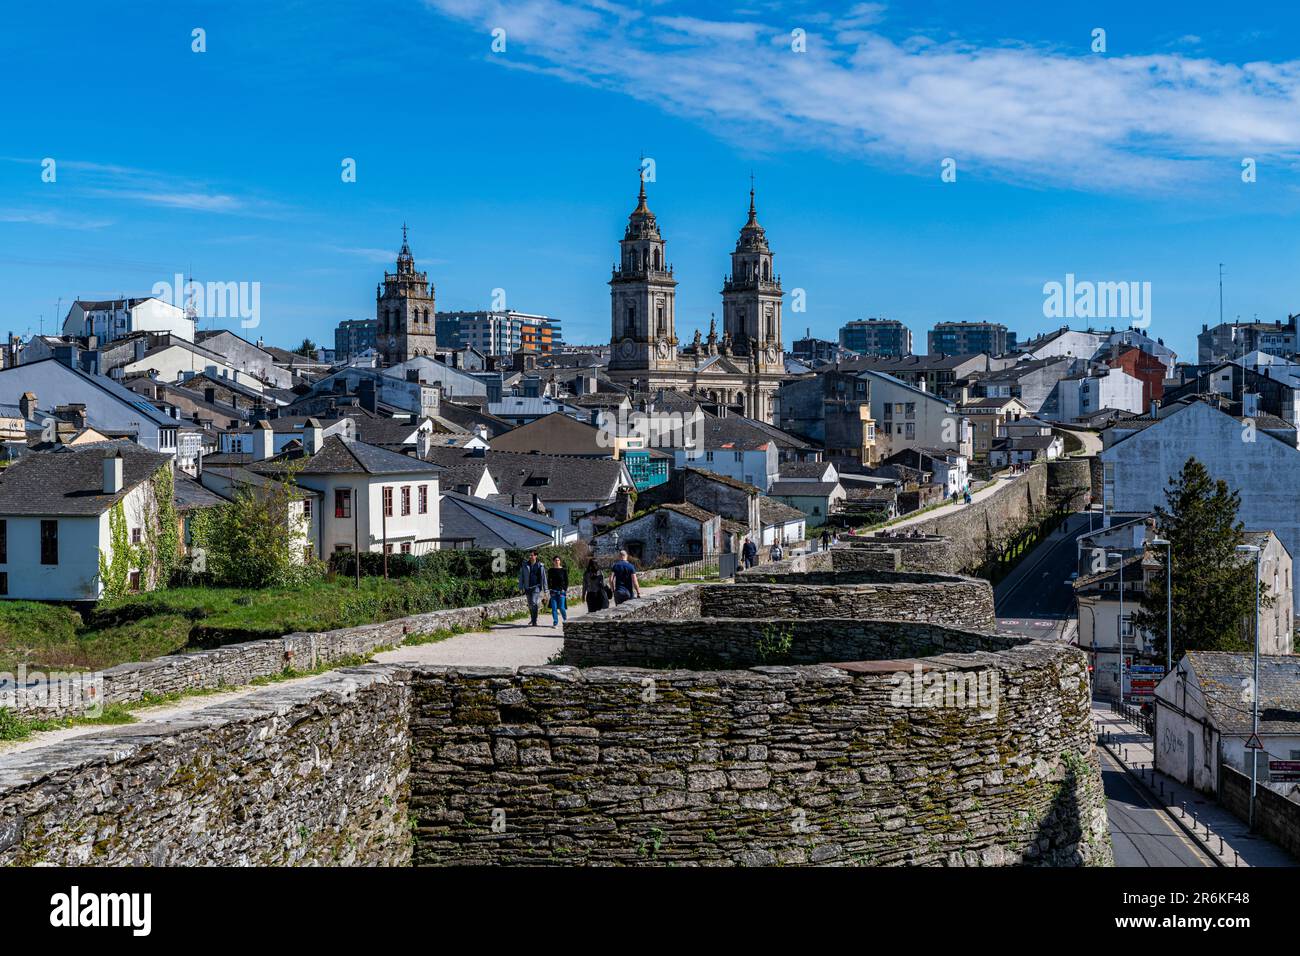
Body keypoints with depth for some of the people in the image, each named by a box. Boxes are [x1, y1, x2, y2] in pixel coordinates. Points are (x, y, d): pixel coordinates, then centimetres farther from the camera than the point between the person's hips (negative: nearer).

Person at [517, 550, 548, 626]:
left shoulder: (540, 566, 0)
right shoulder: (524, 565, 4)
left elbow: (544, 578, 4)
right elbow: (521, 577, 8)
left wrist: (545, 589, 3)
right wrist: (521, 587, 1)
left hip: (536, 587, -3)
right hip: (528, 587, 3)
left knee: (534, 603, -17)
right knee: (530, 605, 11)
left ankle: (534, 621, -14)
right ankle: (532, 619, 30)